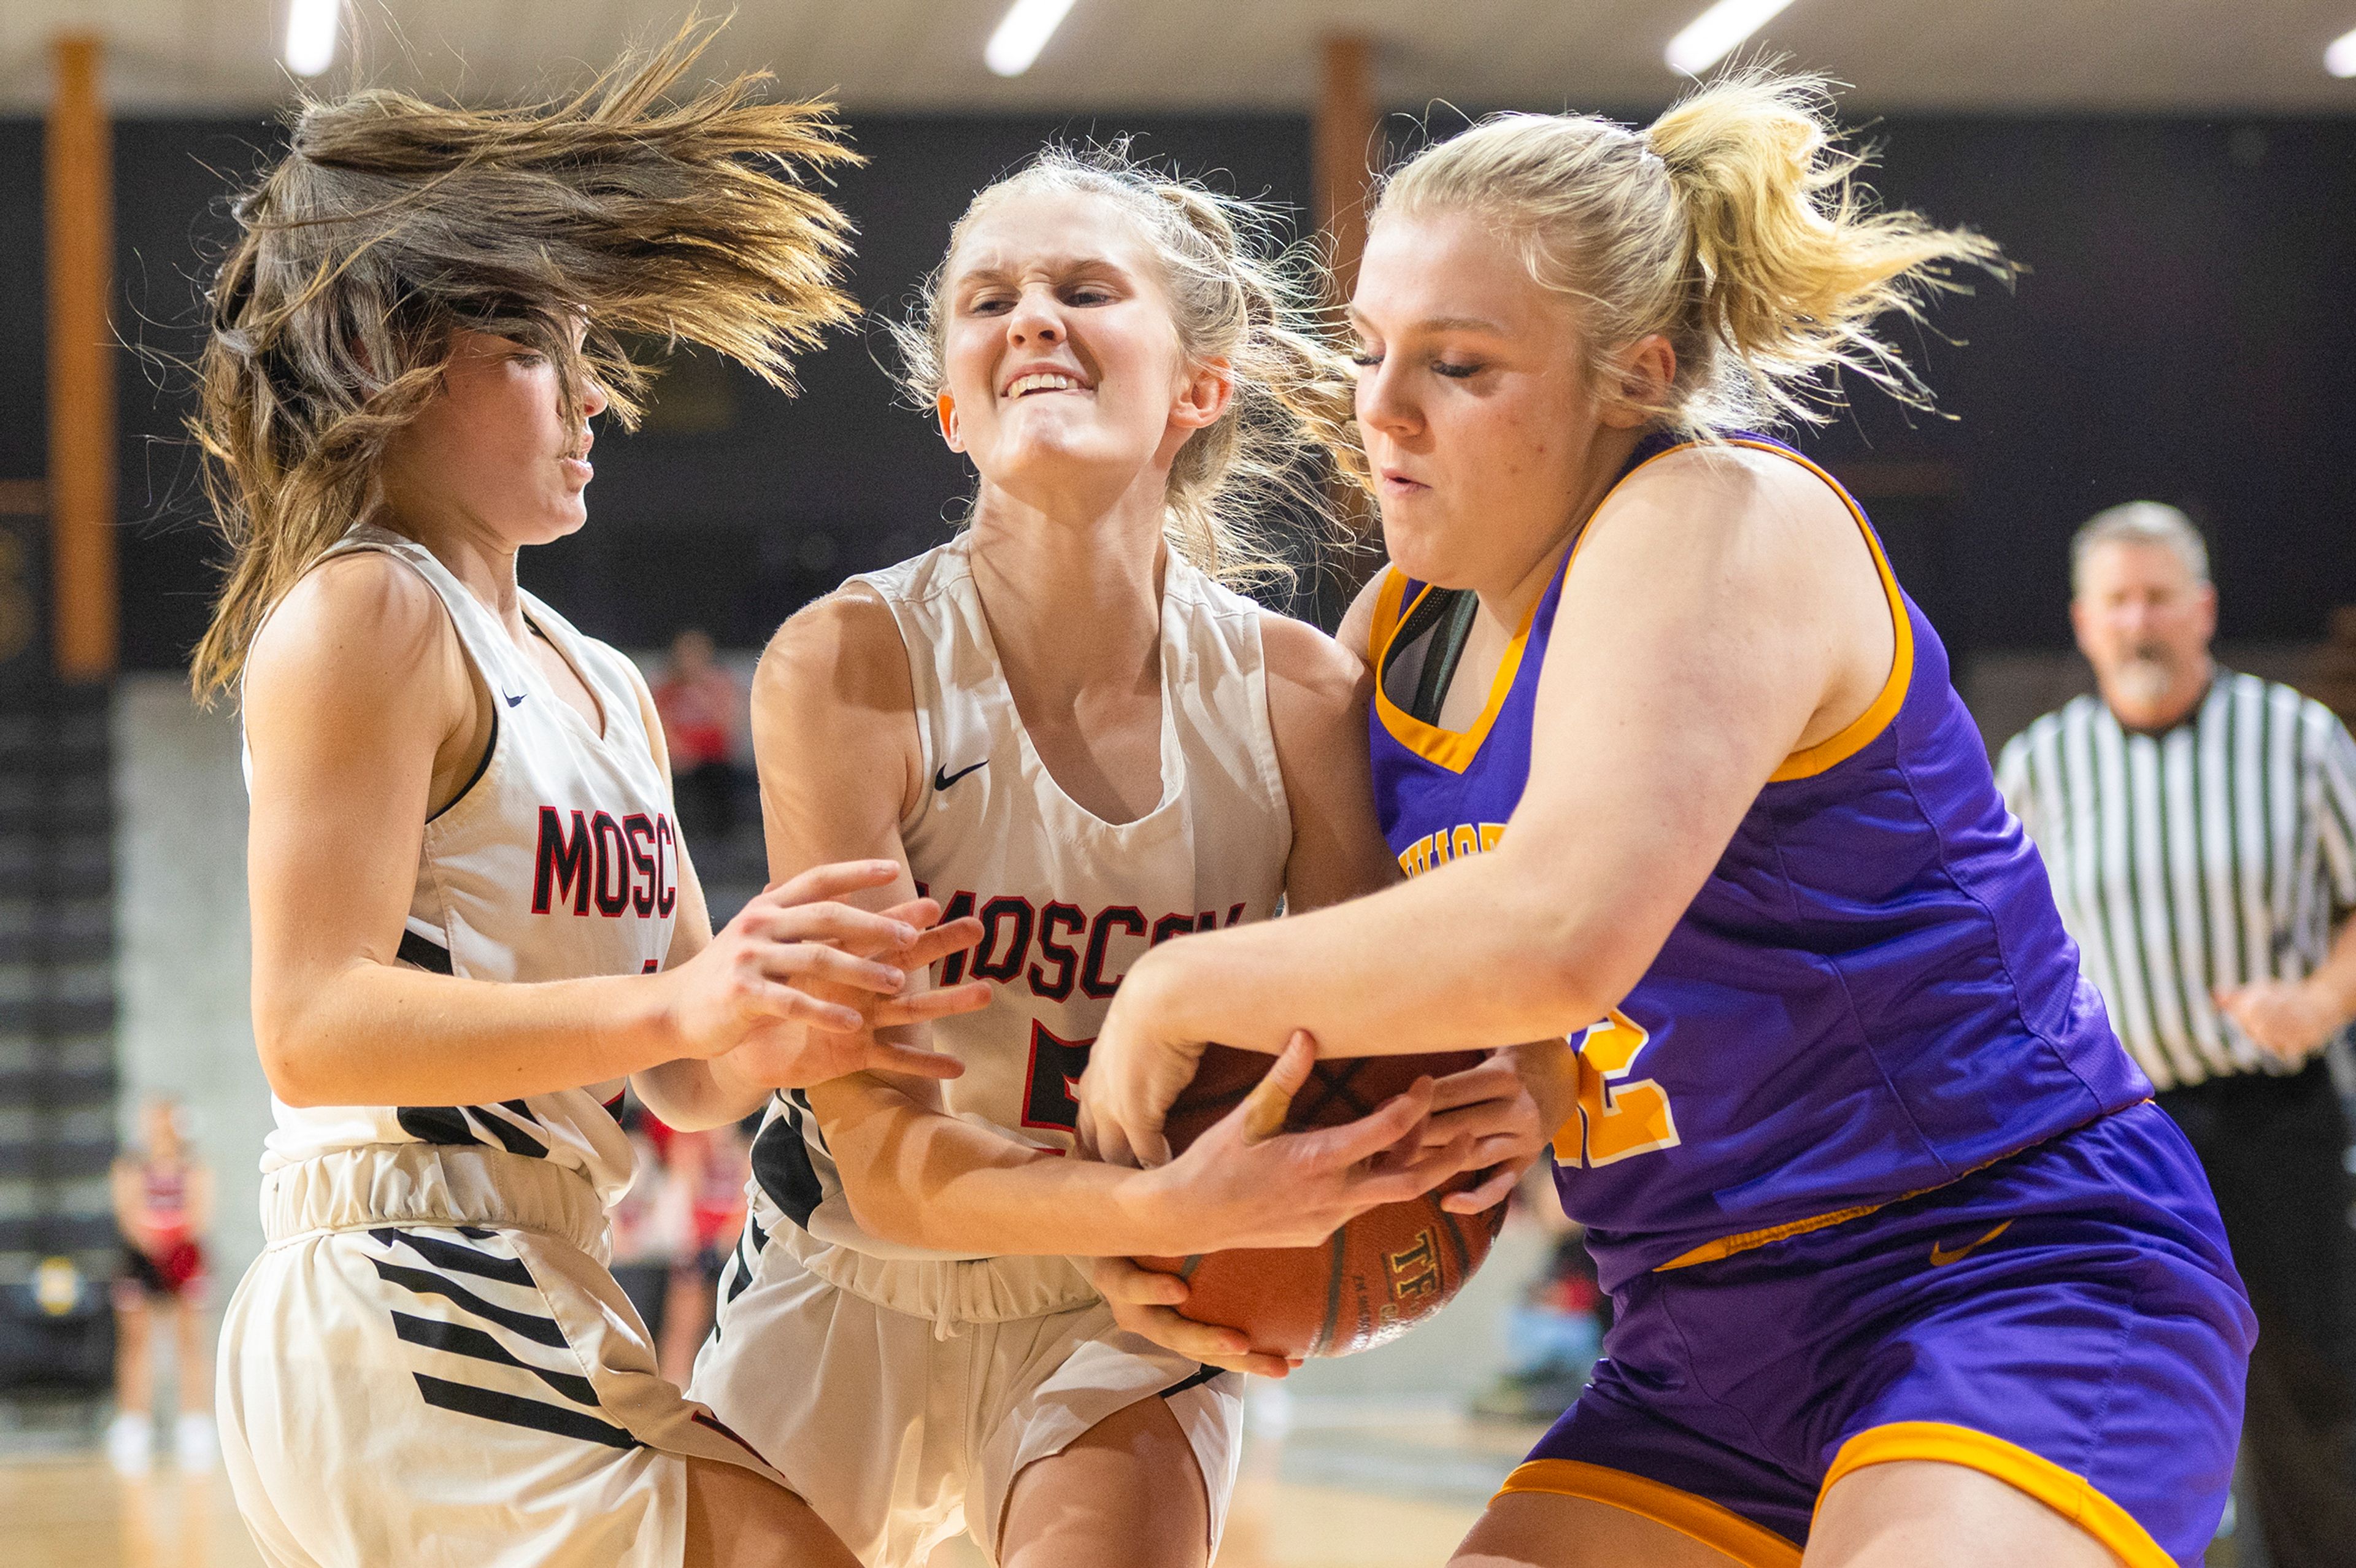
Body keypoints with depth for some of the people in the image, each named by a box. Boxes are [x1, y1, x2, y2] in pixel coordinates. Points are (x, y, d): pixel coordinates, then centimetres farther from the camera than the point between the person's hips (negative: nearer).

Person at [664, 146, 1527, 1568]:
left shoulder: (1299, 696, -16)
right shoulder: (848, 667, -22)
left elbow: (1380, 1064, -10)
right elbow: (886, 1157, -25)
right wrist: (1180, 1207, -43)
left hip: (1121, 1316, 0)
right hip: (855, 1291, 0)